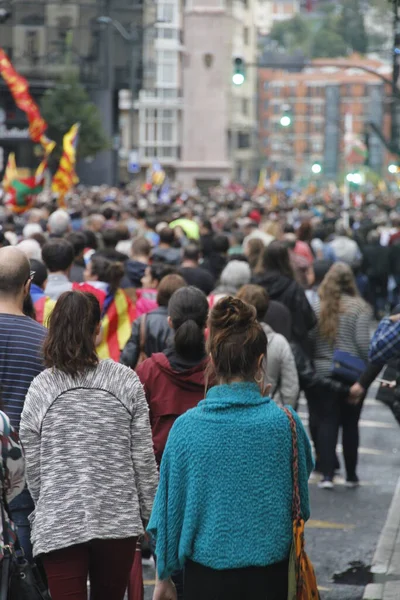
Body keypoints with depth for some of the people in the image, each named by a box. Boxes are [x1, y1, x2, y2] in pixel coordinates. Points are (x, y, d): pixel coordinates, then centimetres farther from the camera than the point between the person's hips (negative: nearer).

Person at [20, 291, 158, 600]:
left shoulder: (41, 389, -4)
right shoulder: (126, 381, -4)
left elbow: (33, 468, 1)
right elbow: (143, 457, -2)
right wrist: (149, 514, 9)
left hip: (59, 525, -1)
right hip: (118, 520, 1)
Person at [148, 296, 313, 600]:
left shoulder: (186, 427, -10)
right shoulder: (285, 422, -10)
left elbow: (169, 506, -2)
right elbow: (302, 494, 7)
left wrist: (164, 574, 10)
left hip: (205, 574, 0)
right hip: (270, 574, 0)